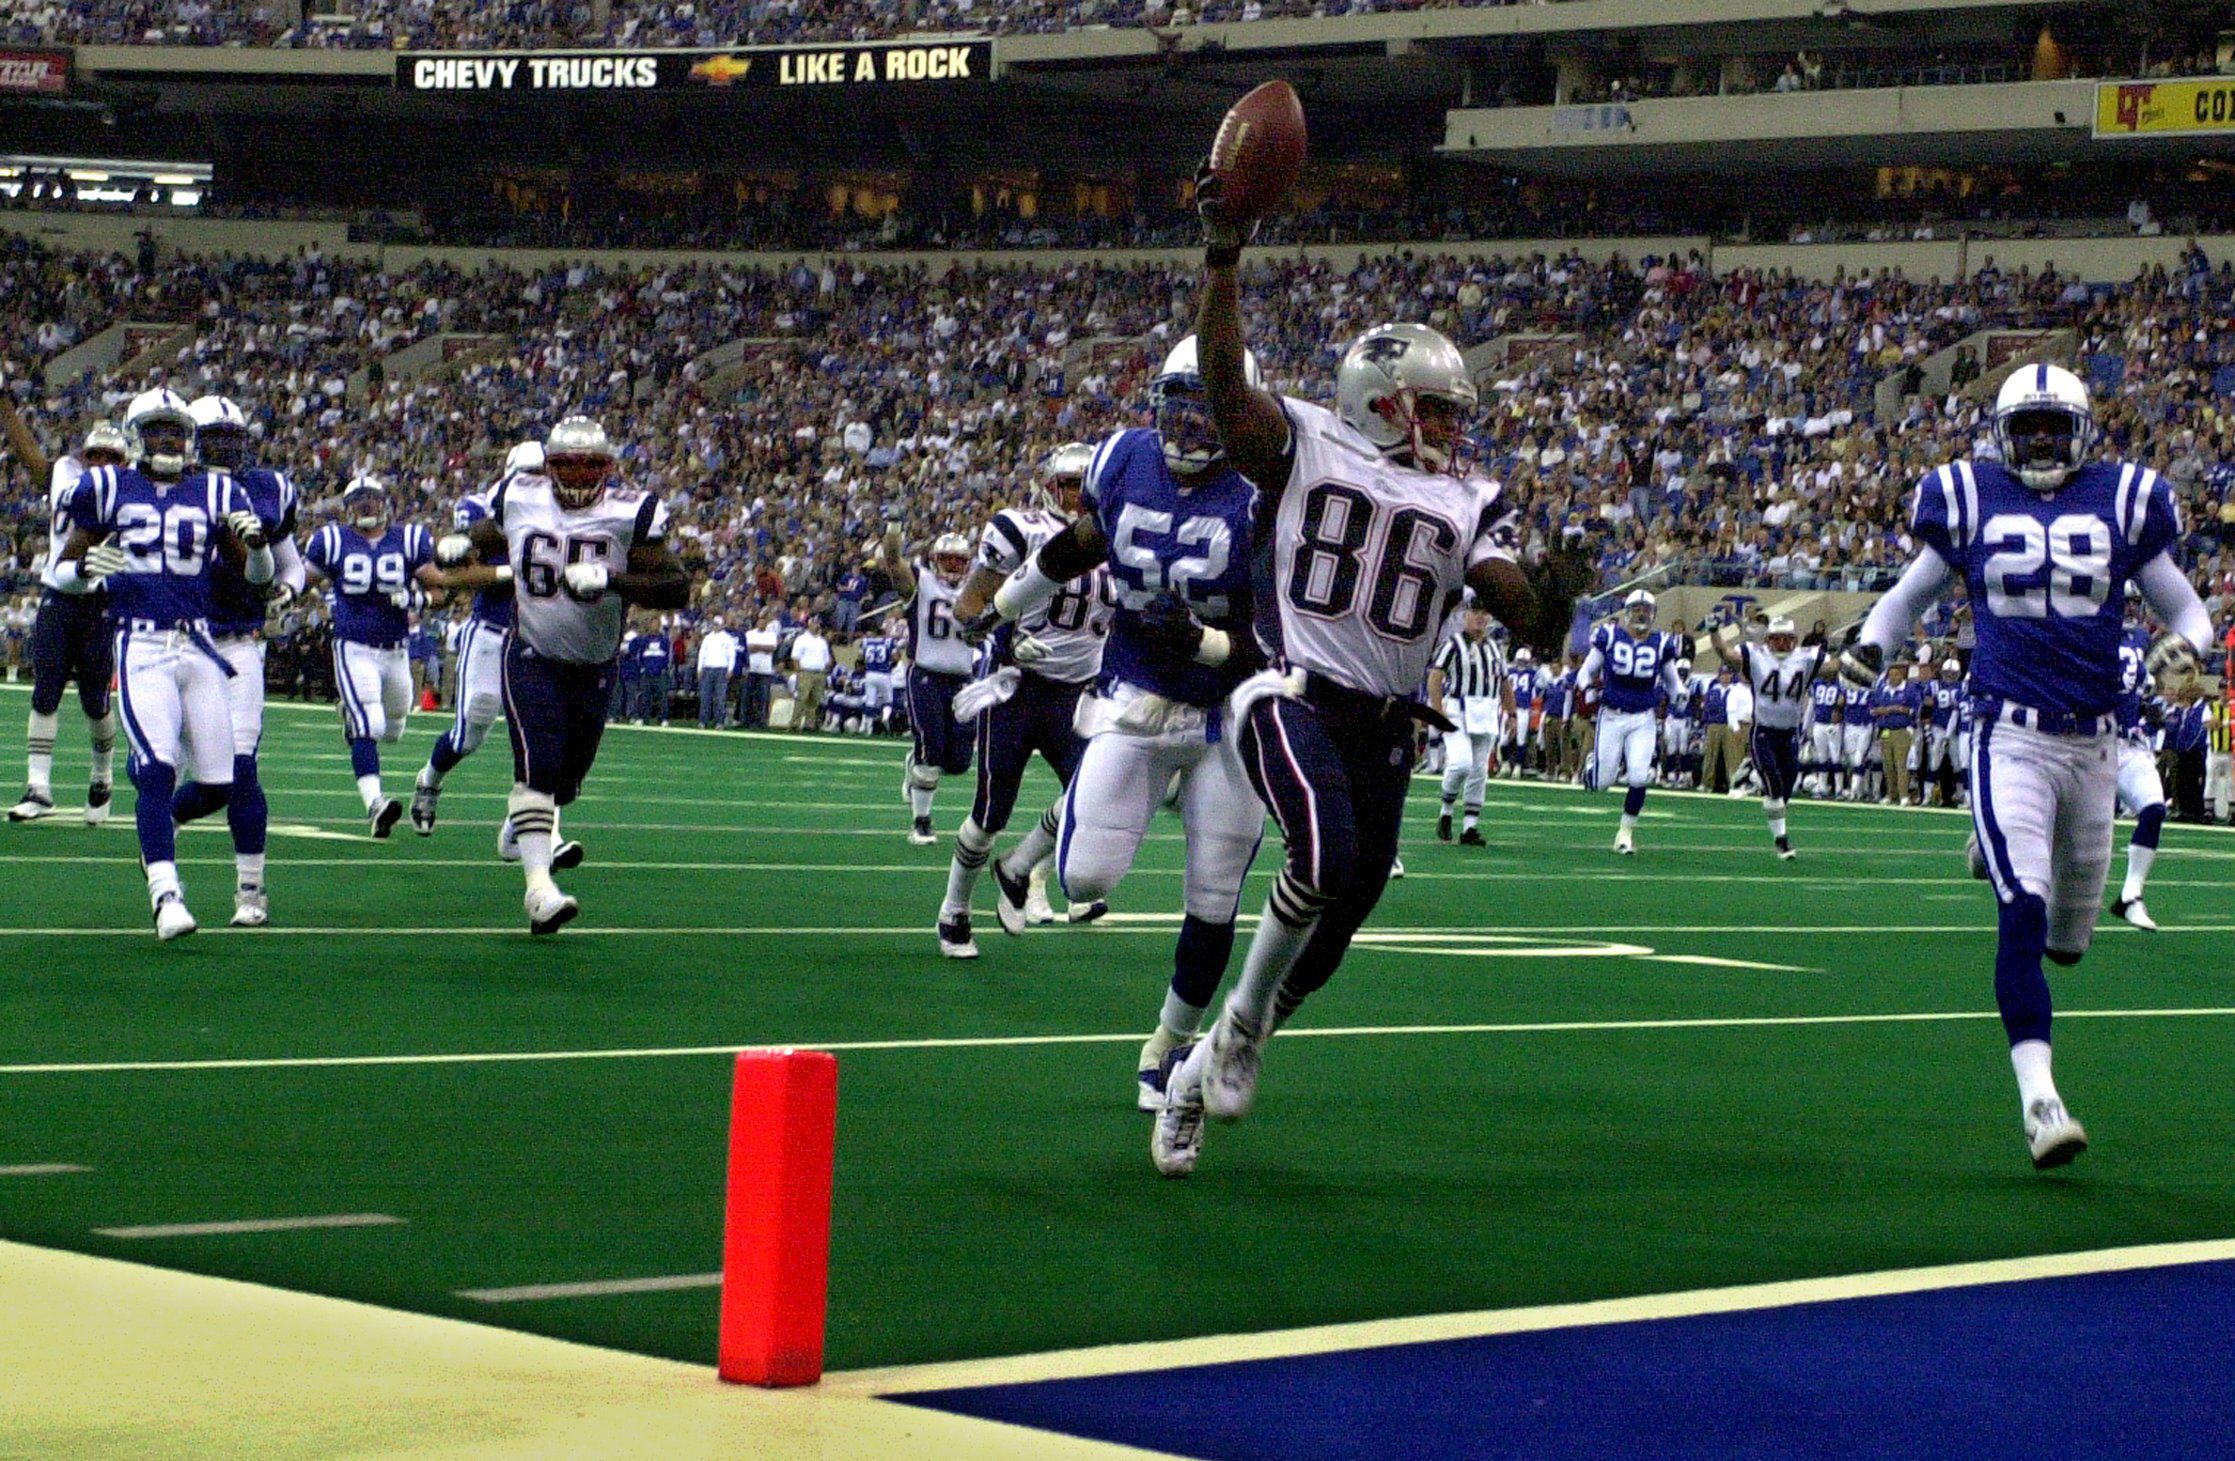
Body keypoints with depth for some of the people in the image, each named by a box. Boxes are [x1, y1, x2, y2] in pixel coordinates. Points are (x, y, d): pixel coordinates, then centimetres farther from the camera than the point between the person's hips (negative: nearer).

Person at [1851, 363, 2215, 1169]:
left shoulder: (2122, 502, 5)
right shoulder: (1972, 500, 4)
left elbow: (2185, 606, 12)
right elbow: (1910, 594, 16)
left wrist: (2188, 644, -11)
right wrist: (1872, 643, -4)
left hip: (2092, 744, 3)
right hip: (2010, 736, -3)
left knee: (2069, 938, 14)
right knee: (2023, 914, -18)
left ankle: (1999, 852, 48)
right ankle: (2038, 1097, -17)